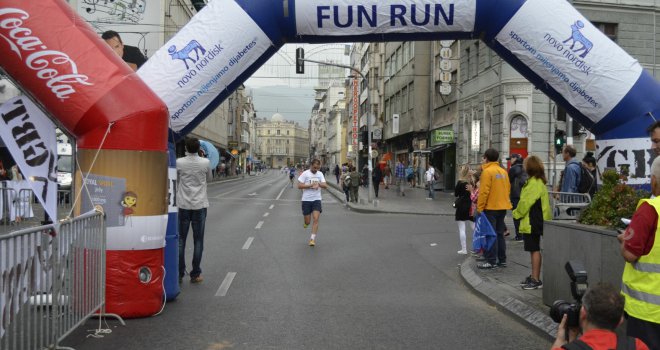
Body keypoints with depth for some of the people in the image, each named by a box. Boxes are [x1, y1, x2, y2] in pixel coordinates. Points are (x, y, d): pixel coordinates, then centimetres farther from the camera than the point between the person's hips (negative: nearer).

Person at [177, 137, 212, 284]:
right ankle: (195, 274, 8)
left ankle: (179, 274, 12)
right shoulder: (205, 162, -6)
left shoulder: (179, 162, -7)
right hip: (200, 205, 0)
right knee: (198, 241, 6)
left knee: (181, 240, 9)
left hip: (183, 205, 0)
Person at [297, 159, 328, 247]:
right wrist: (311, 185, -17)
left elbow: (325, 186, 2)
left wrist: (318, 184, -18)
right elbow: (299, 186, -11)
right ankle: (305, 222, 39)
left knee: (315, 219, -11)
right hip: (306, 200, -2)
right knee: (307, 221, 2)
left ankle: (312, 239, -6)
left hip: (317, 200, 2)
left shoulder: (320, 174, 7)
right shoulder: (305, 174, -6)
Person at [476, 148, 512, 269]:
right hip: (503, 207, 8)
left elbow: (484, 191, -17)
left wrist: (479, 208, -12)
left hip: (490, 208, -7)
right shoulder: (503, 171, 10)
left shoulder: (487, 171, -12)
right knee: (499, 234, 15)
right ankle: (502, 259, 19)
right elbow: (508, 188, 12)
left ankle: (491, 261, -1)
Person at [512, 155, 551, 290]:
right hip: (535, 222, 10)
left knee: (534, 250, -4)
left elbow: (525, 202, -19)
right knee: (534, 249, 15)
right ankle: (534, 276, 24)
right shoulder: (539, 182, 14)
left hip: (532, 222, -10)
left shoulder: (534, 183, -18)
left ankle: (536, 280, 2)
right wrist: (519, 213, 16)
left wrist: (517, 213, -4)